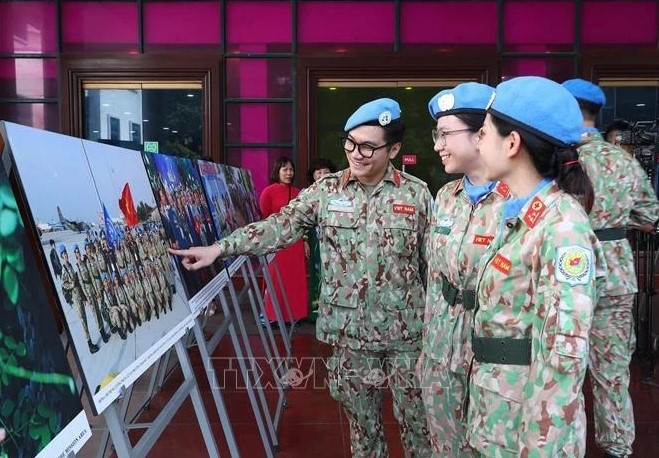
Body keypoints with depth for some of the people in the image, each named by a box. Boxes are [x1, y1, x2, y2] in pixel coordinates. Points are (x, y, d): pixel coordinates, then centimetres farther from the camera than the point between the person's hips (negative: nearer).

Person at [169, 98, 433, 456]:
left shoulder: (417, 194, -4)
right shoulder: (325, 191, -1)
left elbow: (433, 264, 0)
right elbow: (279, 226, -6)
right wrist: (219, 248, -17)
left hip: (406, 333, -1)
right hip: (349, 333, 1)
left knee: (417, 422, 13)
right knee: (361, 423, 17)